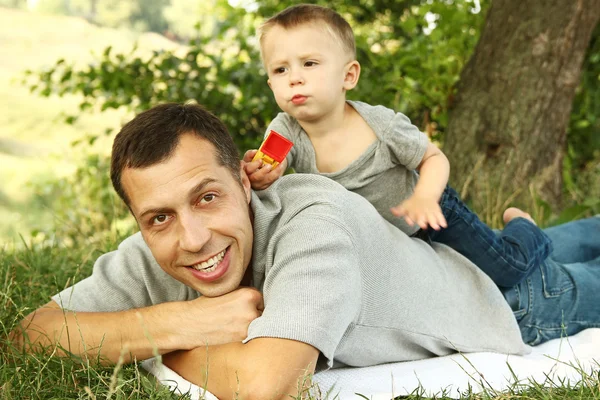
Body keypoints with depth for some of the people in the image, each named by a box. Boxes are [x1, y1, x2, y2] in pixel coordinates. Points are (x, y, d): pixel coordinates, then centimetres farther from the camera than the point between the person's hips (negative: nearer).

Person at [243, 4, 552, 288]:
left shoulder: (382, 125, -30)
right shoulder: (285, 131, -23)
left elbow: (434, 158, -18)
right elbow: (271, 167, -37)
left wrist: (424, 197, -39)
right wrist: (259, 174, -62)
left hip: (431, 214, -4)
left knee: (507, 269, -10)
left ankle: (521, 224, 23)